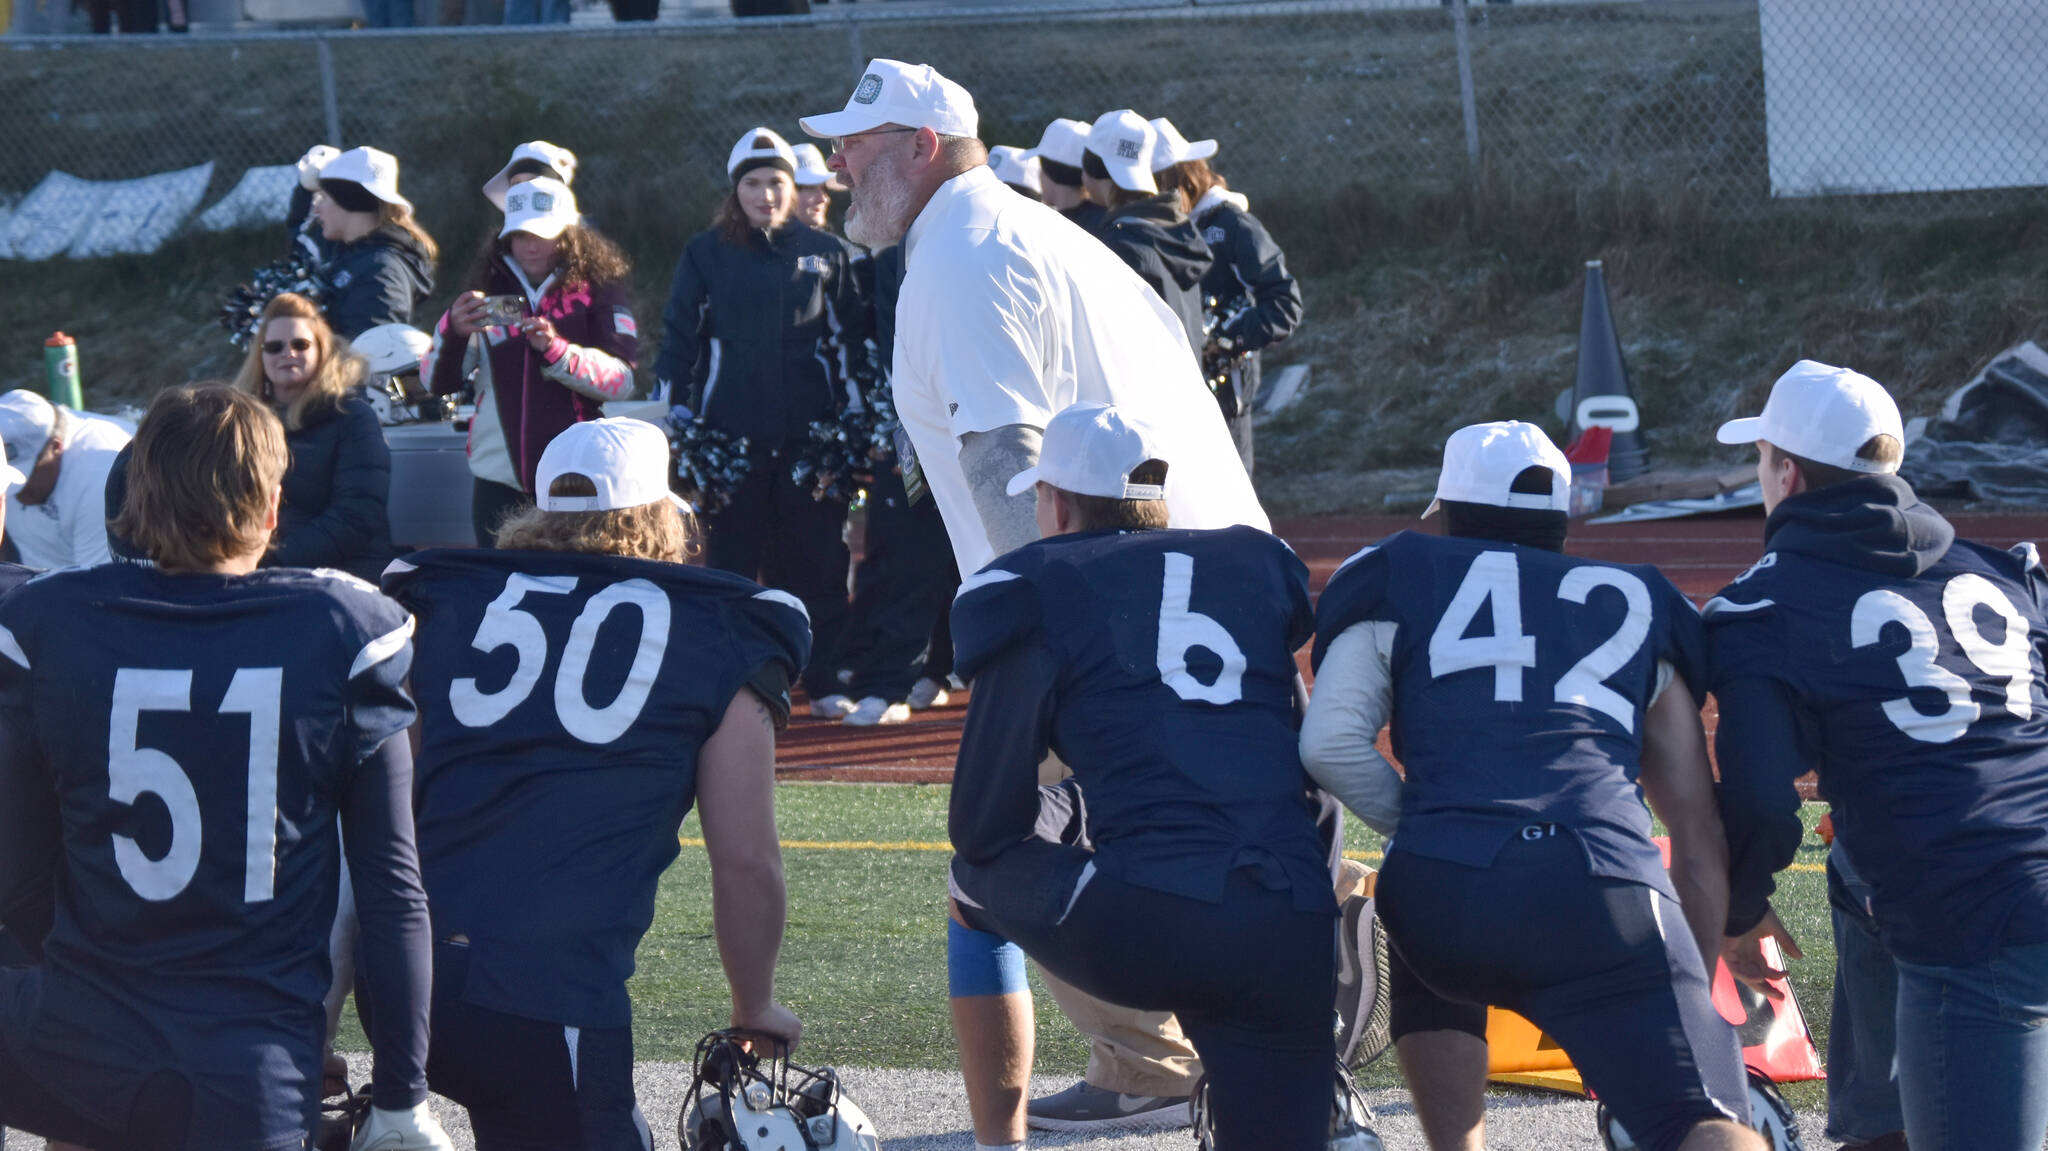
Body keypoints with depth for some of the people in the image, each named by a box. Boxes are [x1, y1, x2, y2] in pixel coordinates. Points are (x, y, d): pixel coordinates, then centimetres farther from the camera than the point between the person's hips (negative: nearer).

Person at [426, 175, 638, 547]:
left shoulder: (597, 290, 2)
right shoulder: (490, 290, 10)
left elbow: (622, 379, -10)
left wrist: (557, 350, -26)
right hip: (499, 484, 3)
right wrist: (453, 331, -15)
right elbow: (437, 381, 6)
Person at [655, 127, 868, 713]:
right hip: (730, 437, 0)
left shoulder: (826, 255, 8)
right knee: (730, 558, 1)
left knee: (818, 560, 0)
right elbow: (677, 342, 10)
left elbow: (852, 343, 13)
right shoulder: (705, 255, 7)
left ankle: (826, 681, 7)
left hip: (809, 437, 0)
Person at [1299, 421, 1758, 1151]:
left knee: (1434, 981, 37)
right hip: (1607, 891, 0)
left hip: (1444, 883, 0)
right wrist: (1693, 994, 32)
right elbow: (1698, 832, 25)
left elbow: (1330, 743, 6)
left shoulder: (1399, 580, 22)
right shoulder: (1634, 605, 28)